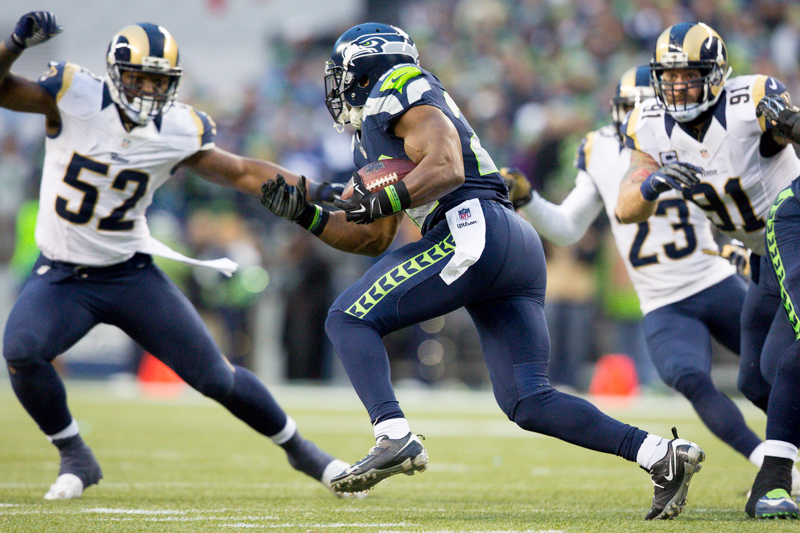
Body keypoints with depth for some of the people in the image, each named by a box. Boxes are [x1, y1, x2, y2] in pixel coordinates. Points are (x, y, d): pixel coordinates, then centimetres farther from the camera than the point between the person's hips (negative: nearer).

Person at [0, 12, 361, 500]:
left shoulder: (178, 132, -8)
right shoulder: (76, 97, -15)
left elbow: (242, 172, 2)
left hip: (131, 274, 1)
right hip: (62, 276, -1)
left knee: (215, 376, 2)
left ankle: (300, 450, 27)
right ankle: (76, 458, -4)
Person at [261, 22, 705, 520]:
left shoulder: (395, 91, 4)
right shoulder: (373, 141, 32)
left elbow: (446, 167, -11)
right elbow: (375, 239, 33)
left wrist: (386, 201, -19)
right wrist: (307, 215, 24)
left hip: (475, 231, -9)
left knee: (349, 320, -3)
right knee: (528, 401, 2)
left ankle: (395, 438, -22)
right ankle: (662, 454, -7)